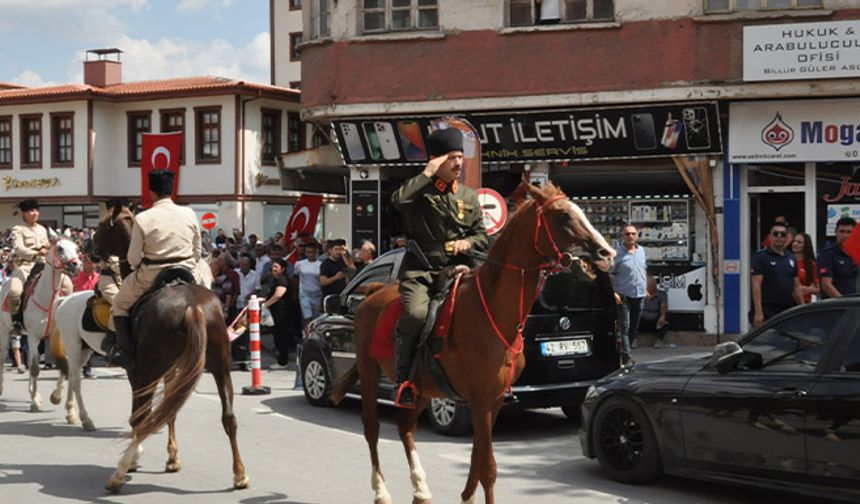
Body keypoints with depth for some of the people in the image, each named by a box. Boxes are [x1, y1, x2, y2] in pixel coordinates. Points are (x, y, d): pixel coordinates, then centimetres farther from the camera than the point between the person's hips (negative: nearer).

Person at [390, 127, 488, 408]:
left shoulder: (469, 197, 17)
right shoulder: (420, 189, 3)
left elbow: (481, 235, 20)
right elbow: (398, 200, -21)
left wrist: (468, 242, -3)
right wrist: (428, 173, -13)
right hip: (419, 268, -4)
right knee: (415, 314, -31)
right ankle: (403, 379, -17)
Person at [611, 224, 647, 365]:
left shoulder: (641, 250, 9)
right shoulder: (617, 253, -10)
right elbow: (610, 275, -10)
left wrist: (646, 287, 18)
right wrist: (614, 293, -18)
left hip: (639, 294, 6)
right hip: (623, 295, -6)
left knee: (635, 326, 15)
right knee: (625, 326, -9)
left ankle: (630, 345, 31)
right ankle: (626, 358, -10)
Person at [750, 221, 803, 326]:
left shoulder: (791, 258, 15)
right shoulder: (760, 257, -4)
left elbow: (796, 286, 19)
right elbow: (756, 285, -11)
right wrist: (758, 312, -20)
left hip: (788, 311, 6)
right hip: (768, 312, -6)